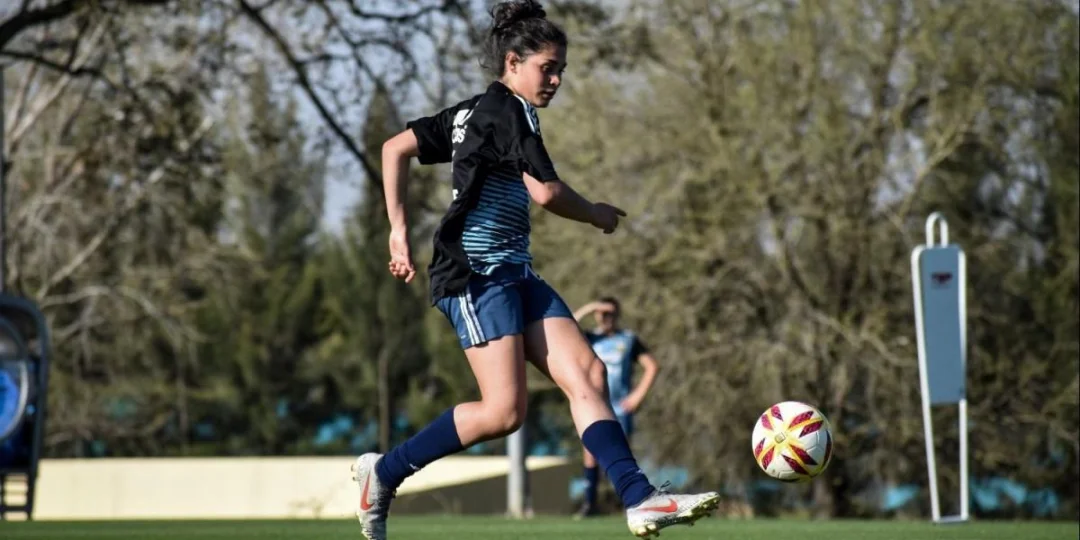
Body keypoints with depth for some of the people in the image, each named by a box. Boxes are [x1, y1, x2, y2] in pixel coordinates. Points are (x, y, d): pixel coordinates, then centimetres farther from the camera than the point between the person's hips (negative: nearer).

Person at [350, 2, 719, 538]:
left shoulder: (472, 111, 18)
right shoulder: (508, 110, -9)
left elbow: (395, 148, 19)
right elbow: (545, 191, -17)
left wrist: (399, 229, 15)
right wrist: (596, 215, 1)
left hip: (513, 272, 10)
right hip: (477, 272, -10)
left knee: (581, 370, -5)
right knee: (504, 411, -16)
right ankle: (383, 472, -2)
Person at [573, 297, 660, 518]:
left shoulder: (629, 340, 5)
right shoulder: (589, 339, 8)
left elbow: (652, 366, 6)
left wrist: (638, 395, -3)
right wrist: (586, 310, -12)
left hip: (620, 407, -2)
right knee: (591, 453, -4)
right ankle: (589, 503, 0)